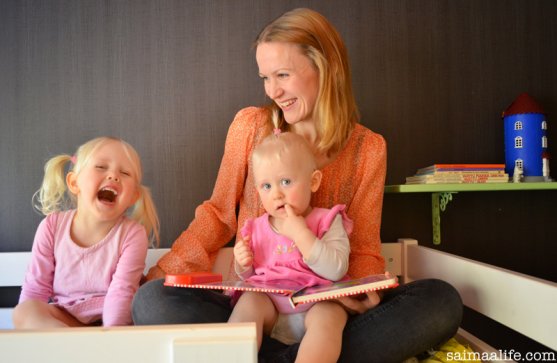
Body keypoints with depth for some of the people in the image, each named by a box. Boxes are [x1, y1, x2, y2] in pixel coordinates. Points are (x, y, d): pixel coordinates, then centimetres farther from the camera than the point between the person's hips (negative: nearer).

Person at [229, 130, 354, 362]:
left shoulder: (327, 221, -1)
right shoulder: (257, 229, 11)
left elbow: (336, 271, -17)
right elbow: (249, 279, 19)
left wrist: (300, 233, -21)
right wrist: (243, 265, -5)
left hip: (317, 305, -3)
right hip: (269, 307, 3)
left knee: (329, 315, -32)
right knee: (248, 302, -25)